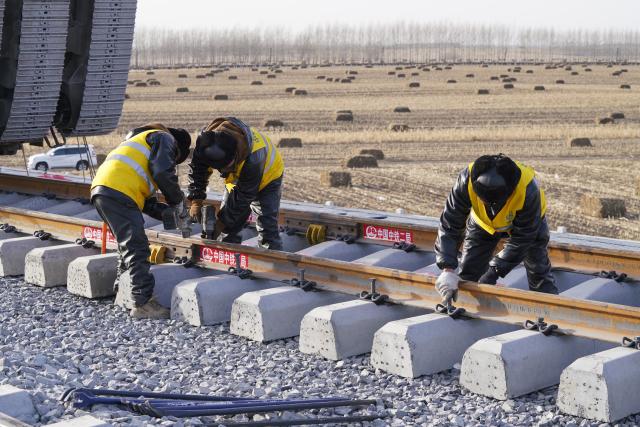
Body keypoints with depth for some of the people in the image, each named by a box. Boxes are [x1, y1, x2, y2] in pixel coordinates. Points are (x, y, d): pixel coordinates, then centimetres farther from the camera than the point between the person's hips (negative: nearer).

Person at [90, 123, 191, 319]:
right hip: (117, 192, -10)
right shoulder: (164, 139, 10)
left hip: (101, 189, 10)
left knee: (129, 244, 23)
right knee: (137, 248, -10)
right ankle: (143, 303, -12)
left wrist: (167, 212, 19)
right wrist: (179, 204, 4)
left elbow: (145, 199, 30)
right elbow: (163, 173, -9)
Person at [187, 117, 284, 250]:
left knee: (267, 227, -15)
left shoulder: (252, 159, -44)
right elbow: (198, 170, -11)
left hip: (267, 176, -5)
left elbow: (242, 196, -33)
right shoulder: (206, 140, -30)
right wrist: (196, 201, -17)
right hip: (236, 179, 5)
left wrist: (221, 223, -28)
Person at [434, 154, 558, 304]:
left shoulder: (528, 190, -43)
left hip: (528, 220, -2)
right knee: (468, 272, 1)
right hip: (482, 222, 2)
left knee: (538, 271, -3)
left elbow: (521, 240, -33)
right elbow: (450, 226, -34)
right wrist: (447, 269, -44)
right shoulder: (467, 180, -39)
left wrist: (494, 272, -36)